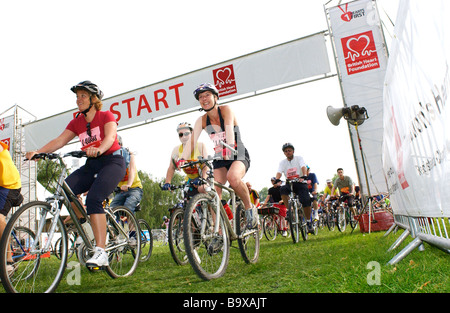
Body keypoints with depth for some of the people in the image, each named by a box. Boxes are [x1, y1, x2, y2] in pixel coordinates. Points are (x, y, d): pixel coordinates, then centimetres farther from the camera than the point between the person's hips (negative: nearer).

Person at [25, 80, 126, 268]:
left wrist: (99, 149, -46)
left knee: (93, 198, -28)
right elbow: (60, 140, -2)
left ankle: (101, 252, -28)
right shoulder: (77, 122, 11)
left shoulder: (106, 116, -4)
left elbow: (110, 136, -24)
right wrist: (38, 151, -19)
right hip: (91, 165, 6)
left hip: (112, 162, -6)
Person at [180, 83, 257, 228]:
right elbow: (192, 140, -11)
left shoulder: (225, 110, -11)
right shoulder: (201, 120, 0)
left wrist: (229, 147, -50)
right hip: (220, 159, 4)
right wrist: (182, 159, -28)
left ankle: (249, 208, -12)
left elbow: (229, 129, -31)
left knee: (233, 177, -36)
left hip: (239, 155, -4)